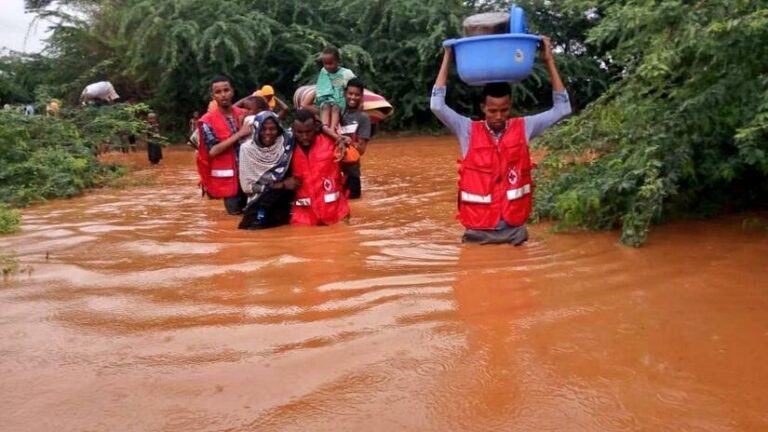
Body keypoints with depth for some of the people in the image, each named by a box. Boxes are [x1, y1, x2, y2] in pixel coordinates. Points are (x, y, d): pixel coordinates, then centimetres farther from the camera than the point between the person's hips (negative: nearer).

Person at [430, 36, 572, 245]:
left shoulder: (523, 128, 1)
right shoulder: (469, 131, -3)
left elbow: (562, 108, 1)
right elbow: (437, 105, -11)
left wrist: (549, 61, -2)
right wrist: (447, 59, -7)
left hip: (514, 230, 1)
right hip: (477, 230, -1)